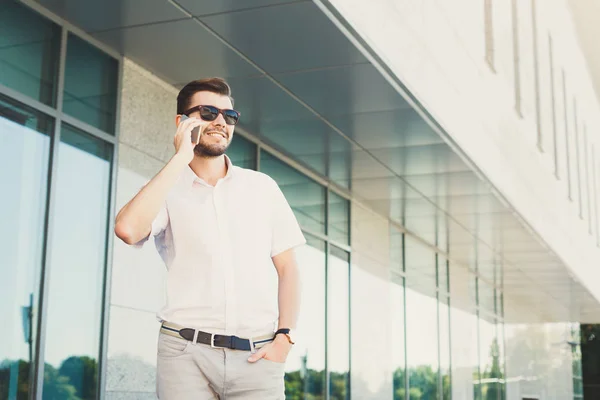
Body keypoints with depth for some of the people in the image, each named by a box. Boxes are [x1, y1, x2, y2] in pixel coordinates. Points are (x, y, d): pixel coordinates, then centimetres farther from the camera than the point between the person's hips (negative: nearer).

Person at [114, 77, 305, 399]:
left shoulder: (262, 187, 11)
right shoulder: (166, 191, 4)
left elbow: (287, 267, 11)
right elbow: (128, 229, -17)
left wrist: (284, 336, -2)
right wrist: (180, 159, -11)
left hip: (257, 356, 2)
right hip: (187, 352, -1)